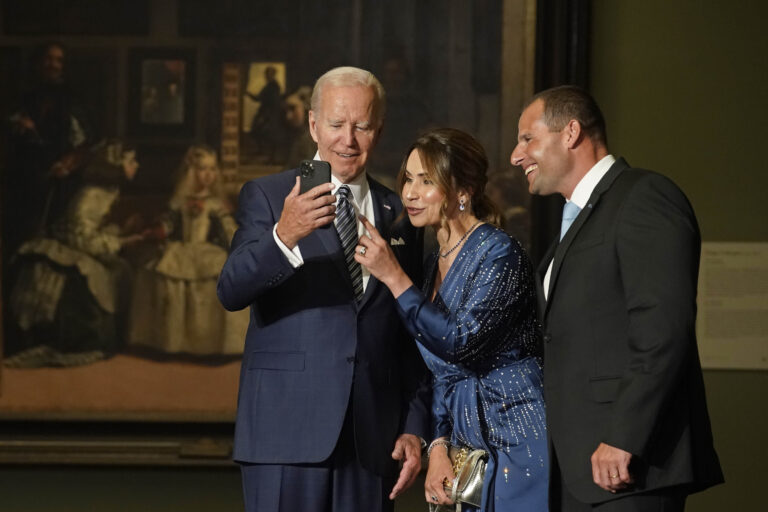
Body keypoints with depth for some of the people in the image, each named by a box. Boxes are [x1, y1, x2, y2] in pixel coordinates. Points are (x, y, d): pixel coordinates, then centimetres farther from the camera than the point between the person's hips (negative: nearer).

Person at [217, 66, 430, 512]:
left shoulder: (399, 215, 13)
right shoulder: (267, 197, 2)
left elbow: (412, 337, 16)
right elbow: (231, 291, -14)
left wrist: (415, 428, 9)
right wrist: (283, 237, -31)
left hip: (373, 437, 3)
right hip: (288, 429, -3)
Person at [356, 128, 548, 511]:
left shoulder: (499, 253, -13)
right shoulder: (436, 263, 11)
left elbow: (462, 343, -23)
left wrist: (394, 278, -20)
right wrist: (438, 446, 3)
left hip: (519, 448, -8)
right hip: (471, 451, 8)